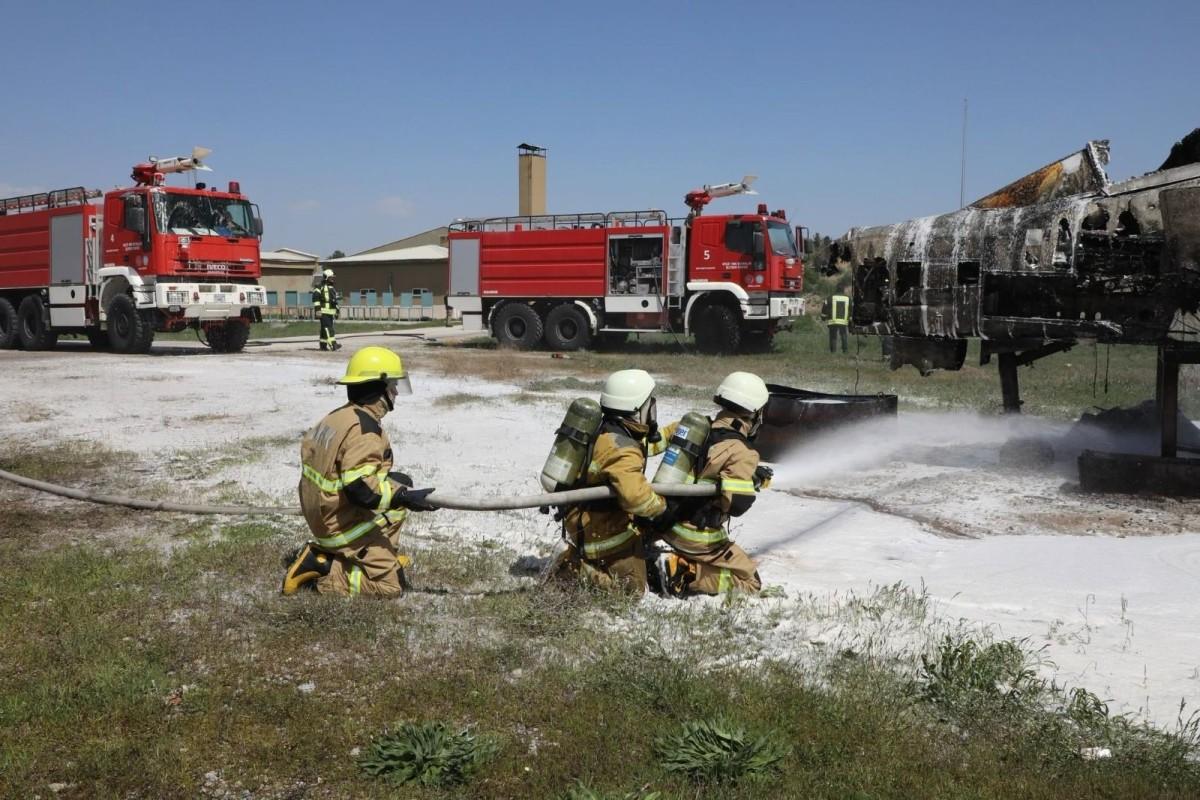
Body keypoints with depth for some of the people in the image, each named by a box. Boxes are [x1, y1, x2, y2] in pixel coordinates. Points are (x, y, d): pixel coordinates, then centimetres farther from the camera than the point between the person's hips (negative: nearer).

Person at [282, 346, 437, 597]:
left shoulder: (335, 417, 4)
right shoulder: (364, 429, -25)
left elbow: (307, 448, 18)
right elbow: (360, 487, -31)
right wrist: (405, 497, -29)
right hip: (345, 526, -10)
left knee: (401, 483, 20)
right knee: (391, 585, -5)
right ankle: (321, 570, -8)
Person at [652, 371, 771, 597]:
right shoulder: (741, 453, -18)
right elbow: (737, 505, -24)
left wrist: (752, 475, 15)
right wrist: (754, 483, -4)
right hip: (698, 538, -8)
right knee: (750, 582, 6)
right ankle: (683, 572, -12)